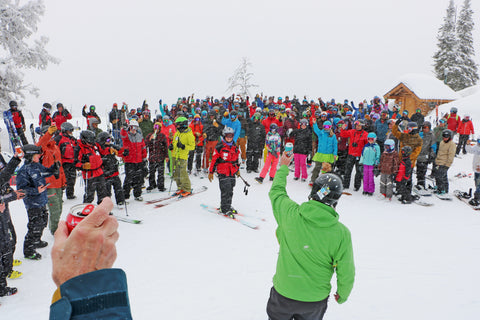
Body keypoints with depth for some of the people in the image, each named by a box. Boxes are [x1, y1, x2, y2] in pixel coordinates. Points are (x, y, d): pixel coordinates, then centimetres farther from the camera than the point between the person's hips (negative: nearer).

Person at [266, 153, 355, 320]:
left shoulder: (290, 213, -19)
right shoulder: (342, 233, -19)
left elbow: (276, 191, 2)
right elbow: (346, 272, -9)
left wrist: (283, 167, 18)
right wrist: (342, 295, 12)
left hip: (283, 294, 0)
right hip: (316, 299, 0)